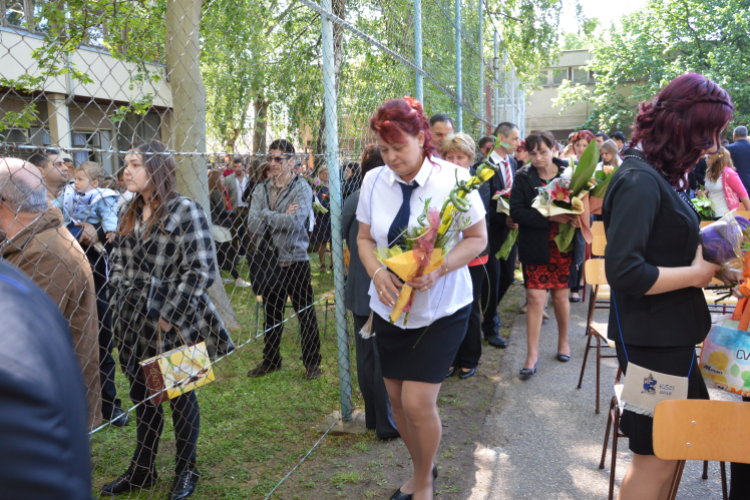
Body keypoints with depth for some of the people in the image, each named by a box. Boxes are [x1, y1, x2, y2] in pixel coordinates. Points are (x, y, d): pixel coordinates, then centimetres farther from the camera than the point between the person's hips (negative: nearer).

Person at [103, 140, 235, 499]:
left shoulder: (185, 211, -12)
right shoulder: (128, 213, 9)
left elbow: (201, 271, -17)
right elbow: (117, 262, 17)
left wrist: (168, 317, -17)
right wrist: (124, 301, 3)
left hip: (173, 325, -6)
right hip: (133, 322, 6)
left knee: (179, 396, 10)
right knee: (141, 395, 17)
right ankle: (141, 471, 35)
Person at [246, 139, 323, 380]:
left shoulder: (301, 188, -7)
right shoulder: (261, 190, 6)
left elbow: (296, 221, -23)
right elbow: (253, 226, -6)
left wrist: (266, 216, -13)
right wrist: (281, 217, -16)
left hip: (295, 262, -4)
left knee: (306, 314, 5)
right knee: (271, 315, 16)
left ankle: (312, 362, 19)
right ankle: (271, 360, 32)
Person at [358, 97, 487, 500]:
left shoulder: (454, 179, -13)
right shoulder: (373, 181, -2)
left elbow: (478, 239, -7)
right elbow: (364, 239, 7)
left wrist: (439, 269, -24)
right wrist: (377, 272, -14)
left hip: (441, 309, -4)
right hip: (389, 307, 4)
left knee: (418, 403, -8)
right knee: (397, 399, 13)